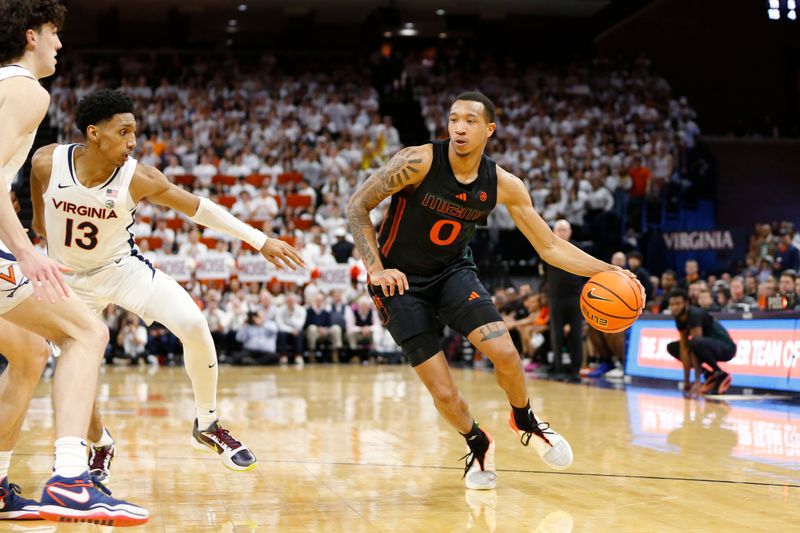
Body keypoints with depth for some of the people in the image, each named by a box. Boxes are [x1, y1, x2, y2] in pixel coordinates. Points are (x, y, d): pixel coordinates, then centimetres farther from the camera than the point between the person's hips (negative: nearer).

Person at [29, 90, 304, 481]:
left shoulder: (137, 178, -21)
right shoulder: (47, 162, -21)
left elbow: (199, 208, -13)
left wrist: (261, 241, -13)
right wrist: (40, 219, 22)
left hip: (122, 267, 0)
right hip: (69, 279, 1)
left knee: (193, 325, -23)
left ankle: (207, 426, -2)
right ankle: (101, 447, 26)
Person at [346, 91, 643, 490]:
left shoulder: (504, 186, -10)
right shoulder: (418, 162, -22)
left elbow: (549, 246, -4)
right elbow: (357, 207, -14)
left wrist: (607, 272, -14)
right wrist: (375, 269, -23)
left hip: (452, 271, 3)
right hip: (401, 280, -3)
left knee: (505, 354, -18)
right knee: (444, 393, -10)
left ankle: (525, 423, 16)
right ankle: (478, 446, 24)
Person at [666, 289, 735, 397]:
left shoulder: (695, 315, -25)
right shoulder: (679, 318, -1)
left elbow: (695, 344, -31)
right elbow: (684, 349, -4)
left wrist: (697, 382, -35)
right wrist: (686, 382, -9)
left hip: (725, 347, -9)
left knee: (696, 344, -37)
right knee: (672, 347, 3)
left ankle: (721, 375, -14)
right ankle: (710, 375, 4)